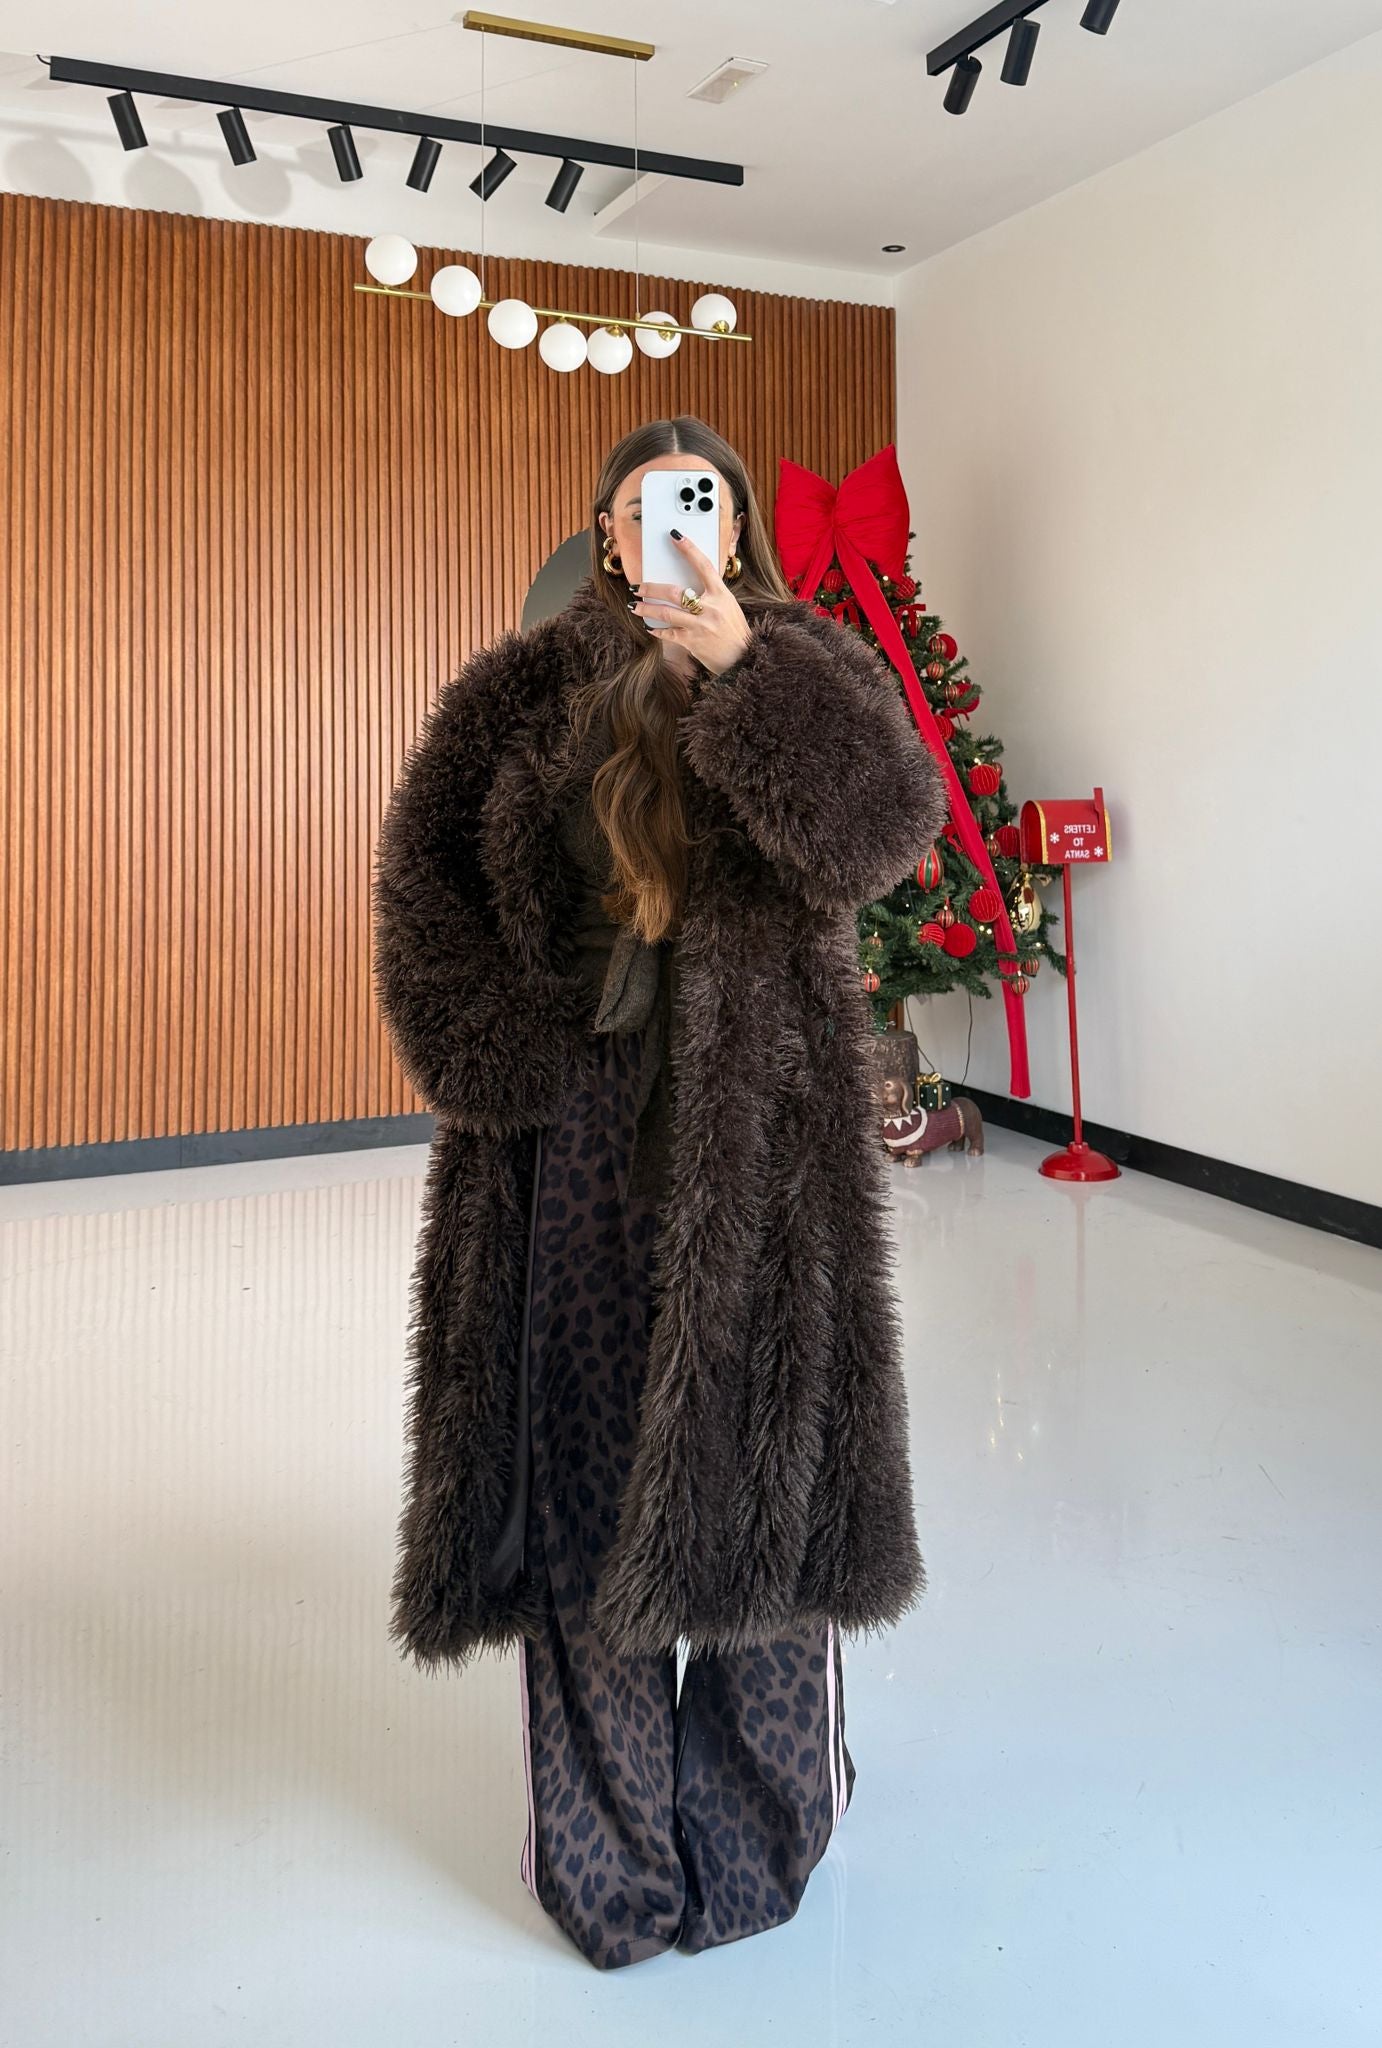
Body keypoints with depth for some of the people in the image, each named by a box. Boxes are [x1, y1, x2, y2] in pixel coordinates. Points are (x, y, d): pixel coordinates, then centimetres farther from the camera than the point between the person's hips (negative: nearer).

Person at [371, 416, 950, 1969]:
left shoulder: (801, 668, 6)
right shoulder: (526, 686, 9)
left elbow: (889, 824, -14)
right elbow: (423, 867, 3)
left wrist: (741, 669, -24)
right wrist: (501, 1054, -8)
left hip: (752, 1136, -1)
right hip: (569, 1133, 1)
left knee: (751, 1447, 6)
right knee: (579, 1462, 6)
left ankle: (759, 1809, 28)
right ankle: (605, 1835, 25)